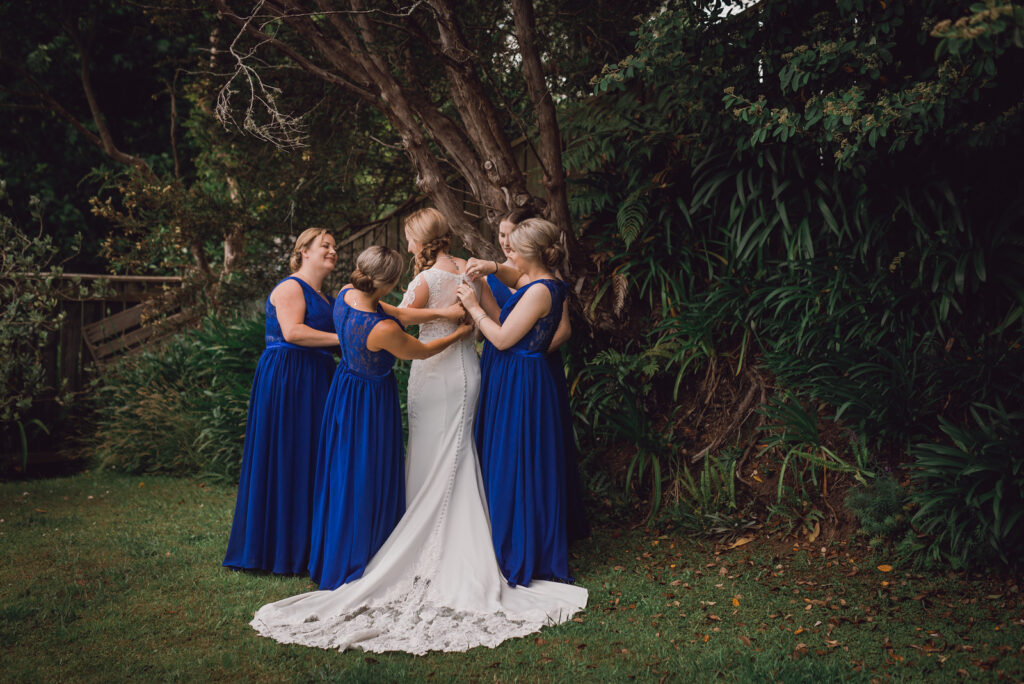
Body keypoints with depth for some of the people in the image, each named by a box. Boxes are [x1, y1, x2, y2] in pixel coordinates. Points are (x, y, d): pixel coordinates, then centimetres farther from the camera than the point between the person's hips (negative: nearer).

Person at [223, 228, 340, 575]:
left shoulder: (327, 298, 22)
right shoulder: (291, 287, -6)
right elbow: (292, 331, -20)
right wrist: (341, 338, -19)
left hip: (314, 383, 9)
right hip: (286, 378, -9)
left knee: (312, 461, 7)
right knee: (285, 459, -7)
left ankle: (306, 545, 11)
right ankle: (279, 549, -1)